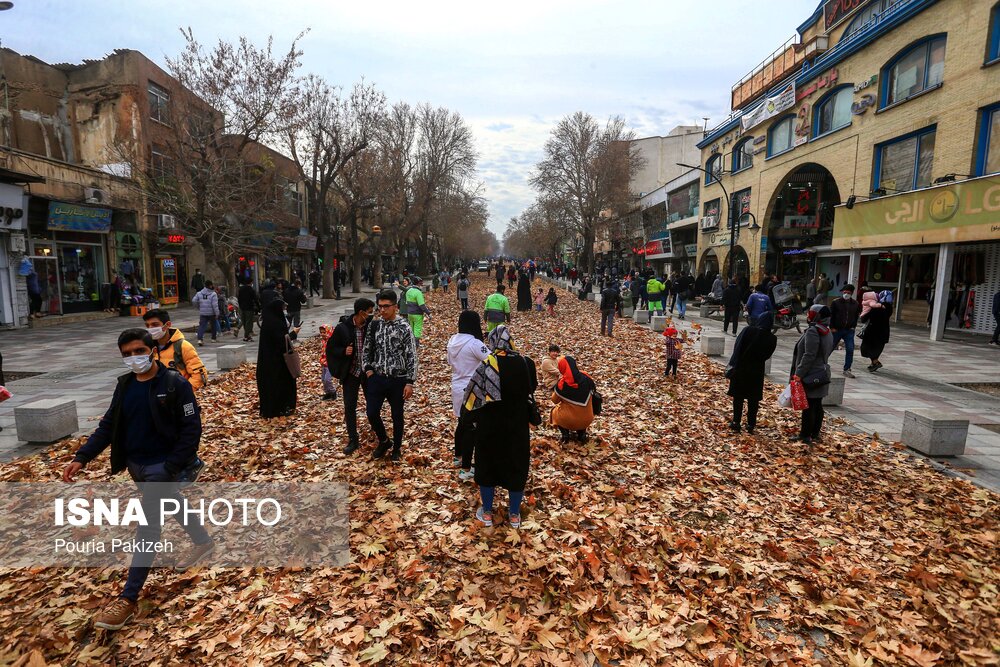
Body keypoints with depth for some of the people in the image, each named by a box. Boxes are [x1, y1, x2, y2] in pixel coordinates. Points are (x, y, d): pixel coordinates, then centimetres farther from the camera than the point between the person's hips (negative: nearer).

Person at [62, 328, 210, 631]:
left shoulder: (176, 384, -17)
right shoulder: (124, 385, 3)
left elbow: (191, 428, -17)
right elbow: (108, 425, 7)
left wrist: (172, 467, -21)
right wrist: (82, 457, -5)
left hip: (161, 466, -7)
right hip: (134, 464, 7)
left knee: (147, 526, -7)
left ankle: (128, 599, 0)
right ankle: (202, 541, 45)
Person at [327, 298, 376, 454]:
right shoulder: (343, 327, -11)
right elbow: (331, 348, -1)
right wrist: (343, 351, -20)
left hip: (369, 371, 1)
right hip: (350, 372, -1)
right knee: (350, 406, 4)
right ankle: (353, 440, 18)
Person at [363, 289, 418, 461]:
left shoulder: (404, 327, -10)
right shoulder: (374, 325, 2)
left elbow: (411, 356, -9)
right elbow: (367, 349, 13)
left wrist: (410, 382, -12)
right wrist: (368, 369, -1)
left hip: (398, 380, -3)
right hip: (377, 378, 3)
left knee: (397, 416, 9)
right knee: (372, 413, 2)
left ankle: (397, 448, 30)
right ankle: (383, 441, 28)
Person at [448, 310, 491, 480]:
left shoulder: (453, 340, 2)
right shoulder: (474, 343, -22)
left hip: (457, 388, 8)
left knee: (462, 423, 24)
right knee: (471, 428, 3)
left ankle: (458, 457, 40)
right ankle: (466, 469, 9)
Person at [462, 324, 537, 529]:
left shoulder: (487, 365, -17)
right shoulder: (525, 363, -9)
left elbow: (473, 395, -11)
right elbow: (531, 390, 5)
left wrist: (470, 418, 4)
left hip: (489, 426, -2)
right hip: (518, 426, 2)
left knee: (487, 465, 16)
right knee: (516, 466, 16)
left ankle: (487, 513, 28)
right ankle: (514, 515, 27)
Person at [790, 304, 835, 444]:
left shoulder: (812, 331, -18)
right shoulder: (827, 332, 12)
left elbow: (809, 356, -23)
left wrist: (799, 373, -19)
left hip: (810, 377, -9)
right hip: (821, 374, 9)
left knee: (808, 407, -3)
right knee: (817, 406, 14)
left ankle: (805, 436, 3)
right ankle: (815, 434, 22)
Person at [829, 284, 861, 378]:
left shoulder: (855, 304, 3)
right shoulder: (836, 302, -7)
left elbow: (857, 316, 16)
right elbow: (831, 315, -5)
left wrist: (853, 326, 6)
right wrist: (832, 327, -8)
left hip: (849, 331, 3)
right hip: (836, 330, -3)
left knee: (850, 350, -4)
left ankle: (847, 370, 4)